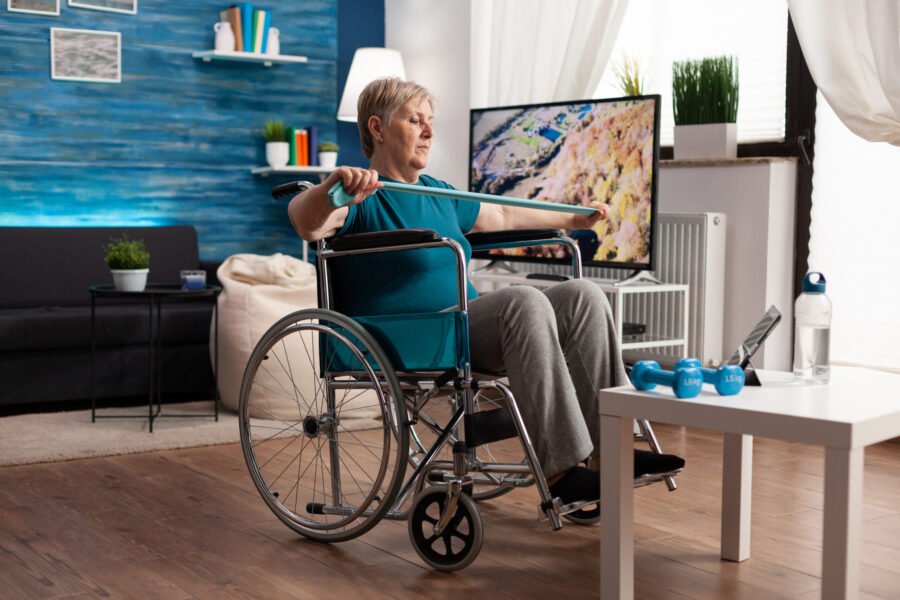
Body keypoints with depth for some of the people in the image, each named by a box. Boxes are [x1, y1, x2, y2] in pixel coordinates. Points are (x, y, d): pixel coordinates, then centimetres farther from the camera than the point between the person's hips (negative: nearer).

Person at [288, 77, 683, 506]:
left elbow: (503, 216, 37)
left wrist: (574, 219, 44)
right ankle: (560, 470, -32)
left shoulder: (438, 194, 22)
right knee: (525, 301, -31)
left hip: (469, 328, 8)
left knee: (583, 296, -8)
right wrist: (334, 184, -46)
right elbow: (306, 224, -26)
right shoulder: (364, 198, -4)